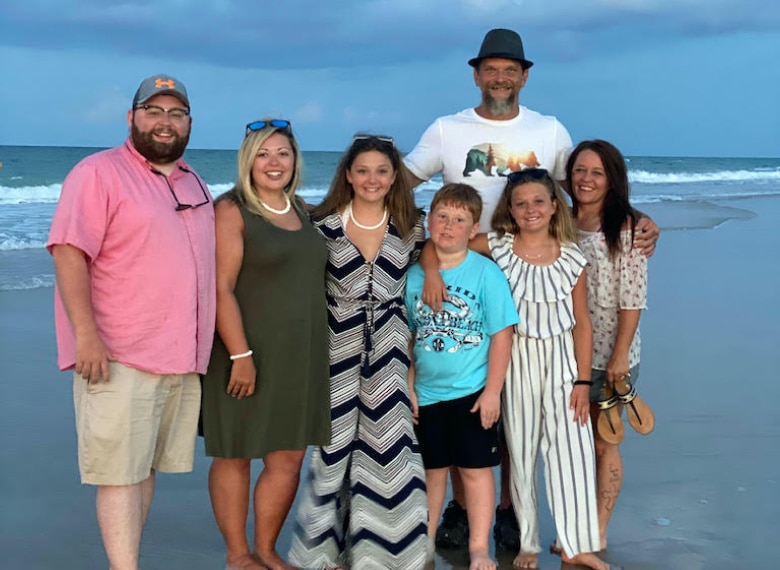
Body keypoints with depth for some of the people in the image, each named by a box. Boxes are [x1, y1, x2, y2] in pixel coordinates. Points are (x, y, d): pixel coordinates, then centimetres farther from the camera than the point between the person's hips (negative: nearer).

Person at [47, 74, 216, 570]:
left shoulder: (194, 184, 18)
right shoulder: (100, 173, -5)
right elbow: (69, 252, -14)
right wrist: (85, 334, -22)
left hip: (183, 360, 7)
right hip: (119, 359, -7)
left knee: (145, 467, 12)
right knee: (120, 472, -6)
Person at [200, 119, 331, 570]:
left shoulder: (301, 210, 11)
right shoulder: (231, 211, -8)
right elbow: (221, 288, -15)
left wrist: (317, 347, 14)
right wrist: (240, 355, -20)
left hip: (300, 357, 6)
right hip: (248, 354, -6)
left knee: (290, 459, 10)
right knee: (235, 456, 6)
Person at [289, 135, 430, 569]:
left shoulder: (411, 228, 4)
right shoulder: (324, 226, -1)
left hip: (389, 353, 1)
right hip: (338, 350, -1)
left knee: (388, 448, -3)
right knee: (336, 448, 5)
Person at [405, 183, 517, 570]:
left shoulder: (486, 273, -9)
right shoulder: (414, 275, 0)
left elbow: (502, 334, -10)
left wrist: (492, 391, -12)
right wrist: (408, 387, 3)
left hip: (472, 392, -3)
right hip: (426, 392, 3)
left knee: (475, 468, 6)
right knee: (432, 469, 15)